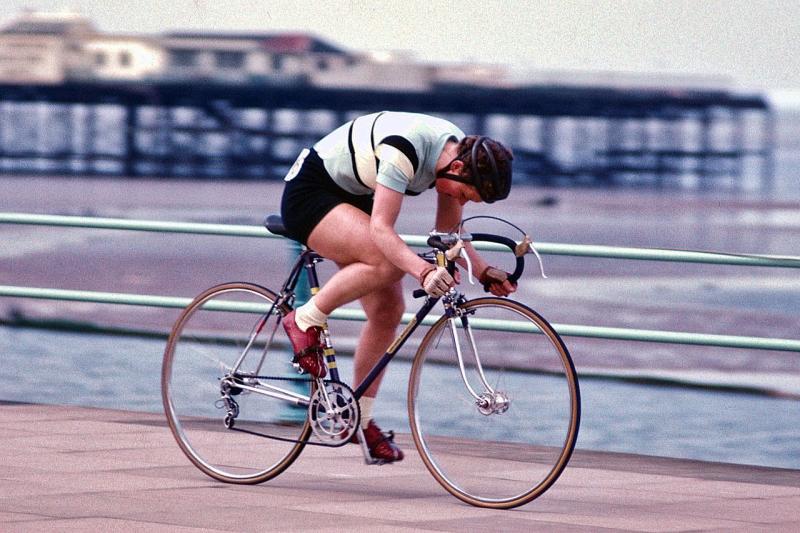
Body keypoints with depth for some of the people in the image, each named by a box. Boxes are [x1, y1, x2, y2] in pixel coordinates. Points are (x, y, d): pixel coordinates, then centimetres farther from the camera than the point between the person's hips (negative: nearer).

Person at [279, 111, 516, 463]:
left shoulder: (460, 154, -8)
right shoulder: (404, 149, -34)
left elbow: (450, 234, 1)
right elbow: (381, 228, -38)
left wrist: (482, 270, -15)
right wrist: (424, 272, -51)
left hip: (353, 199, 9)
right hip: (309, 193, -9)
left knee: (388, 310, 0)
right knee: (388, 263, -32)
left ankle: (361, 418, 10)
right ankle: (305, 321, -14)